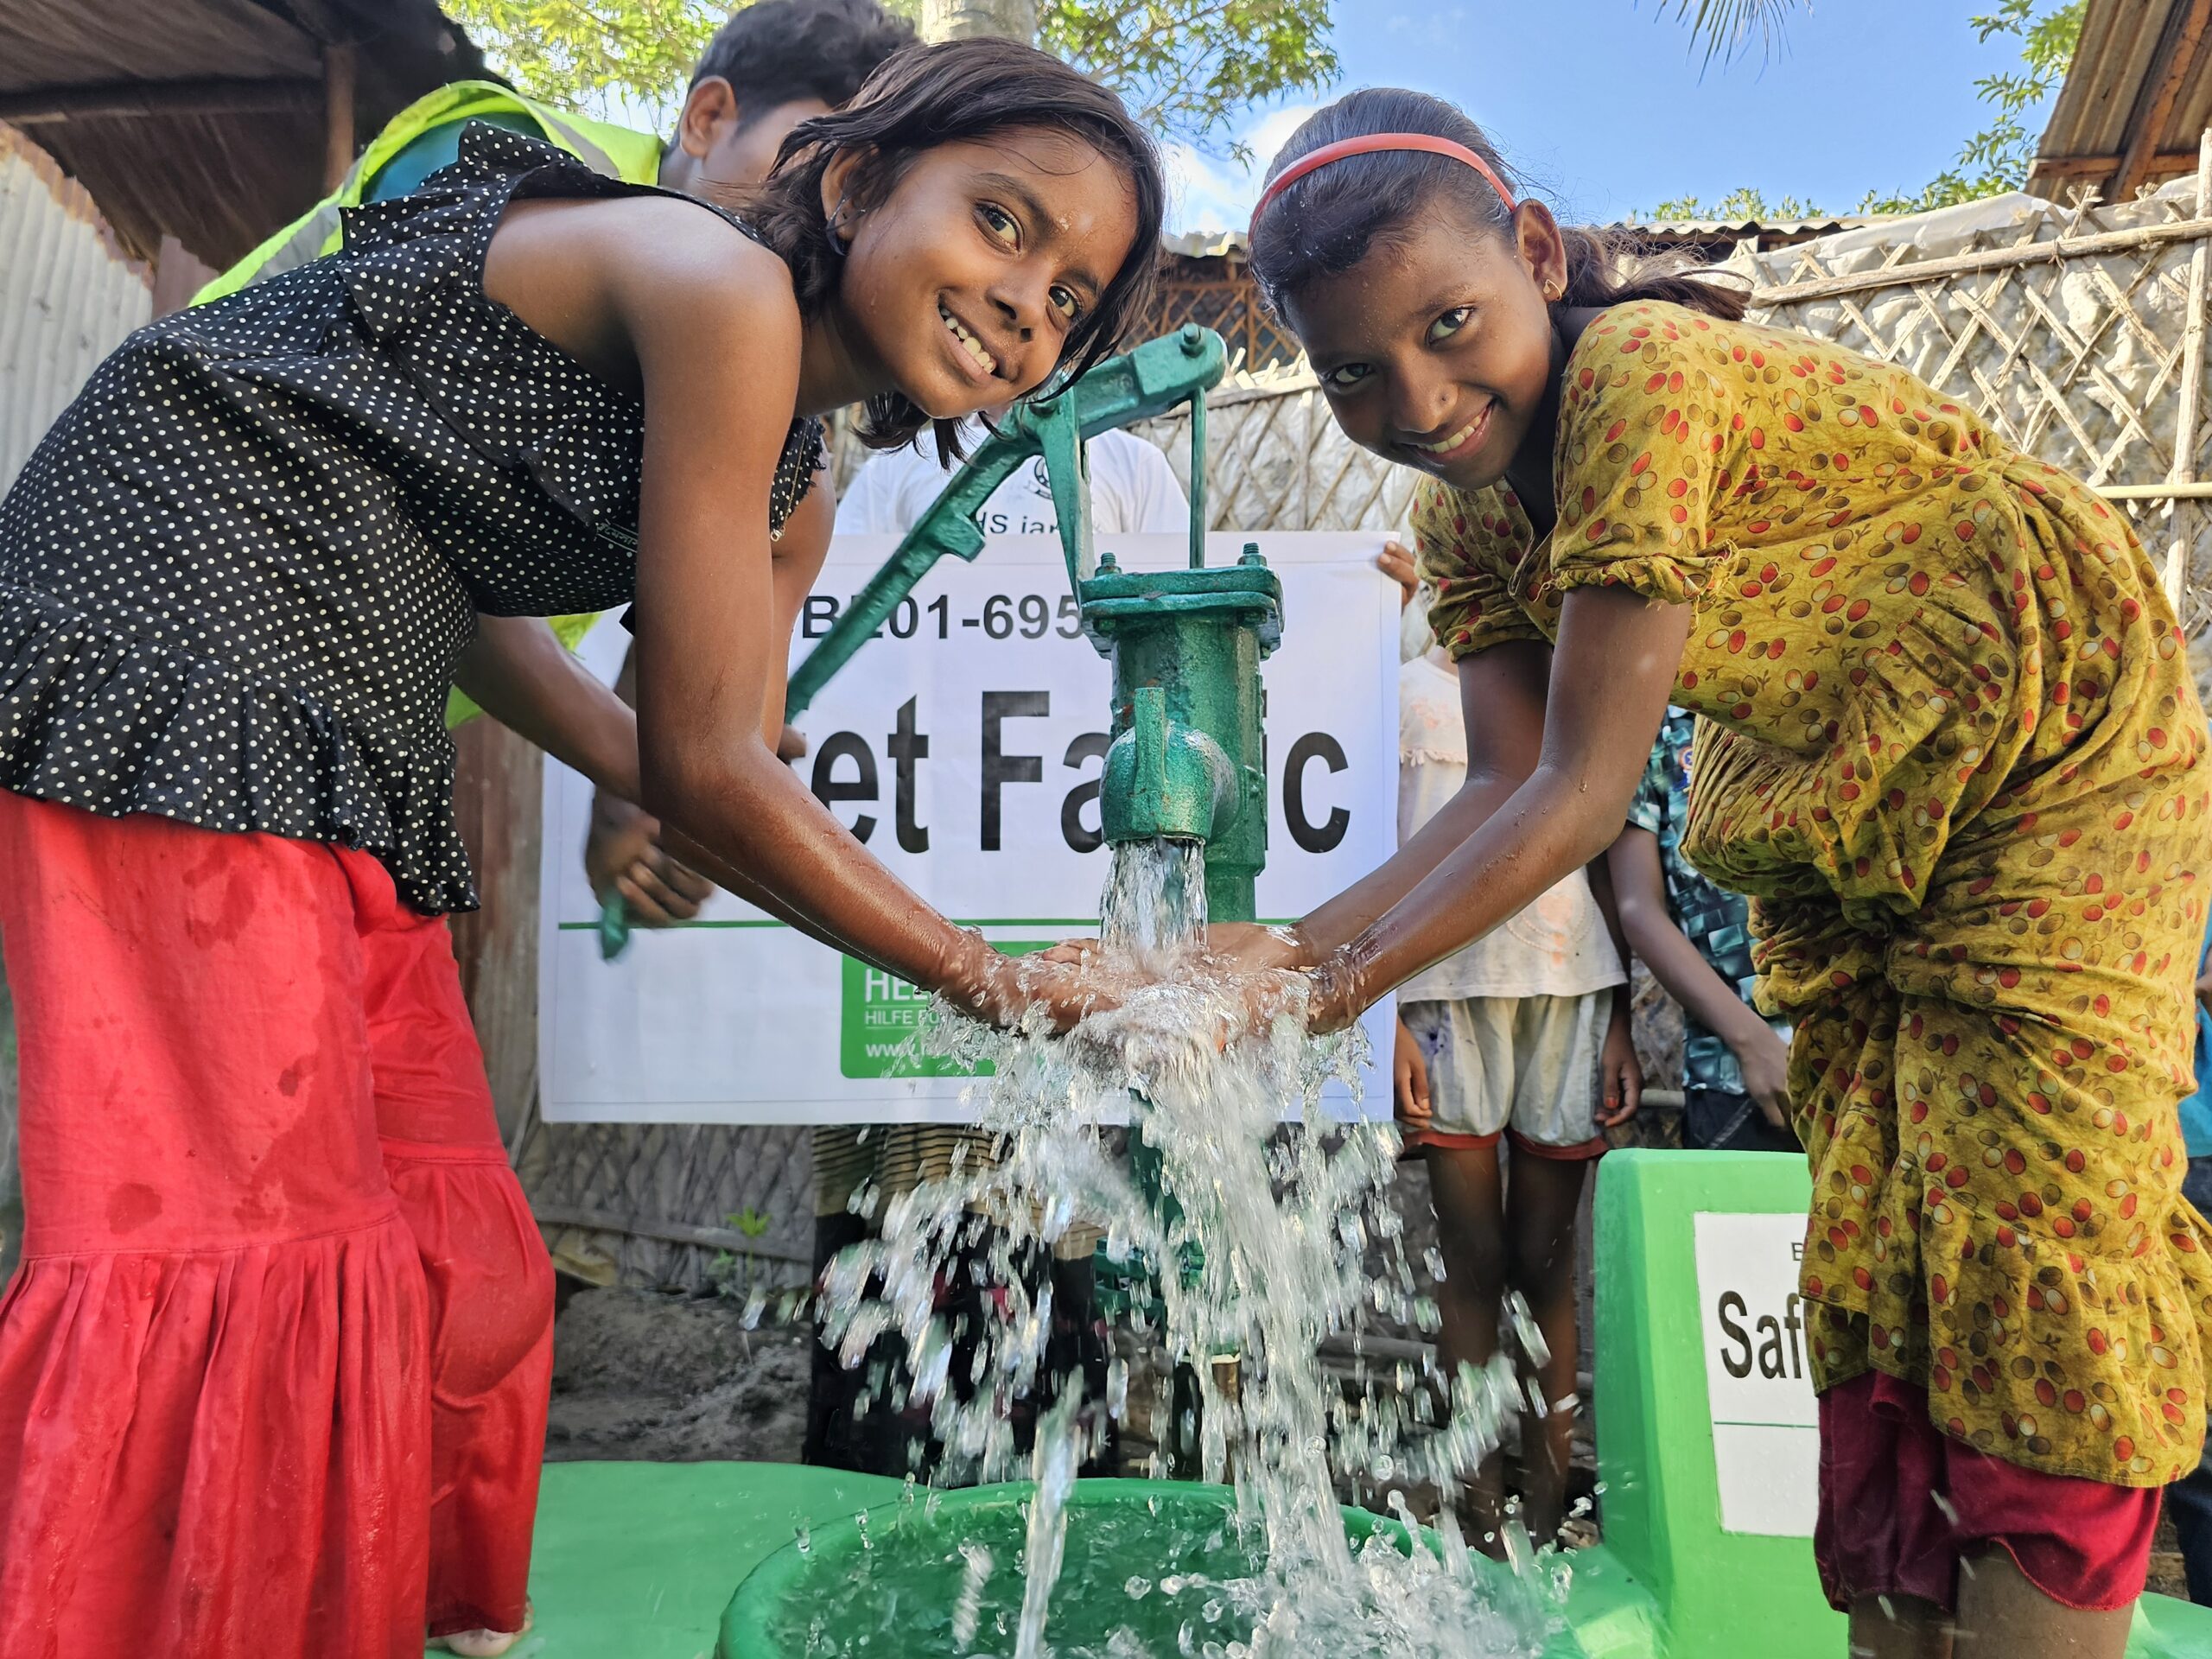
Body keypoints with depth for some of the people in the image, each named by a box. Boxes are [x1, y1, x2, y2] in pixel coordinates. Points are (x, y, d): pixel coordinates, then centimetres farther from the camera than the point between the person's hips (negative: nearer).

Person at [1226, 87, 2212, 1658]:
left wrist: (1341, 990, -32)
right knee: (1867, 1234, 8)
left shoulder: (1641, 369, -31)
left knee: (2030, 1215, -8)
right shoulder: (1464, 517, -6)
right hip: (1839, 809, 8)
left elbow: (1586, 789, -33)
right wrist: (1299, 945, -26)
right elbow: (1509, 788, -13)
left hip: (2053, 748, -7)